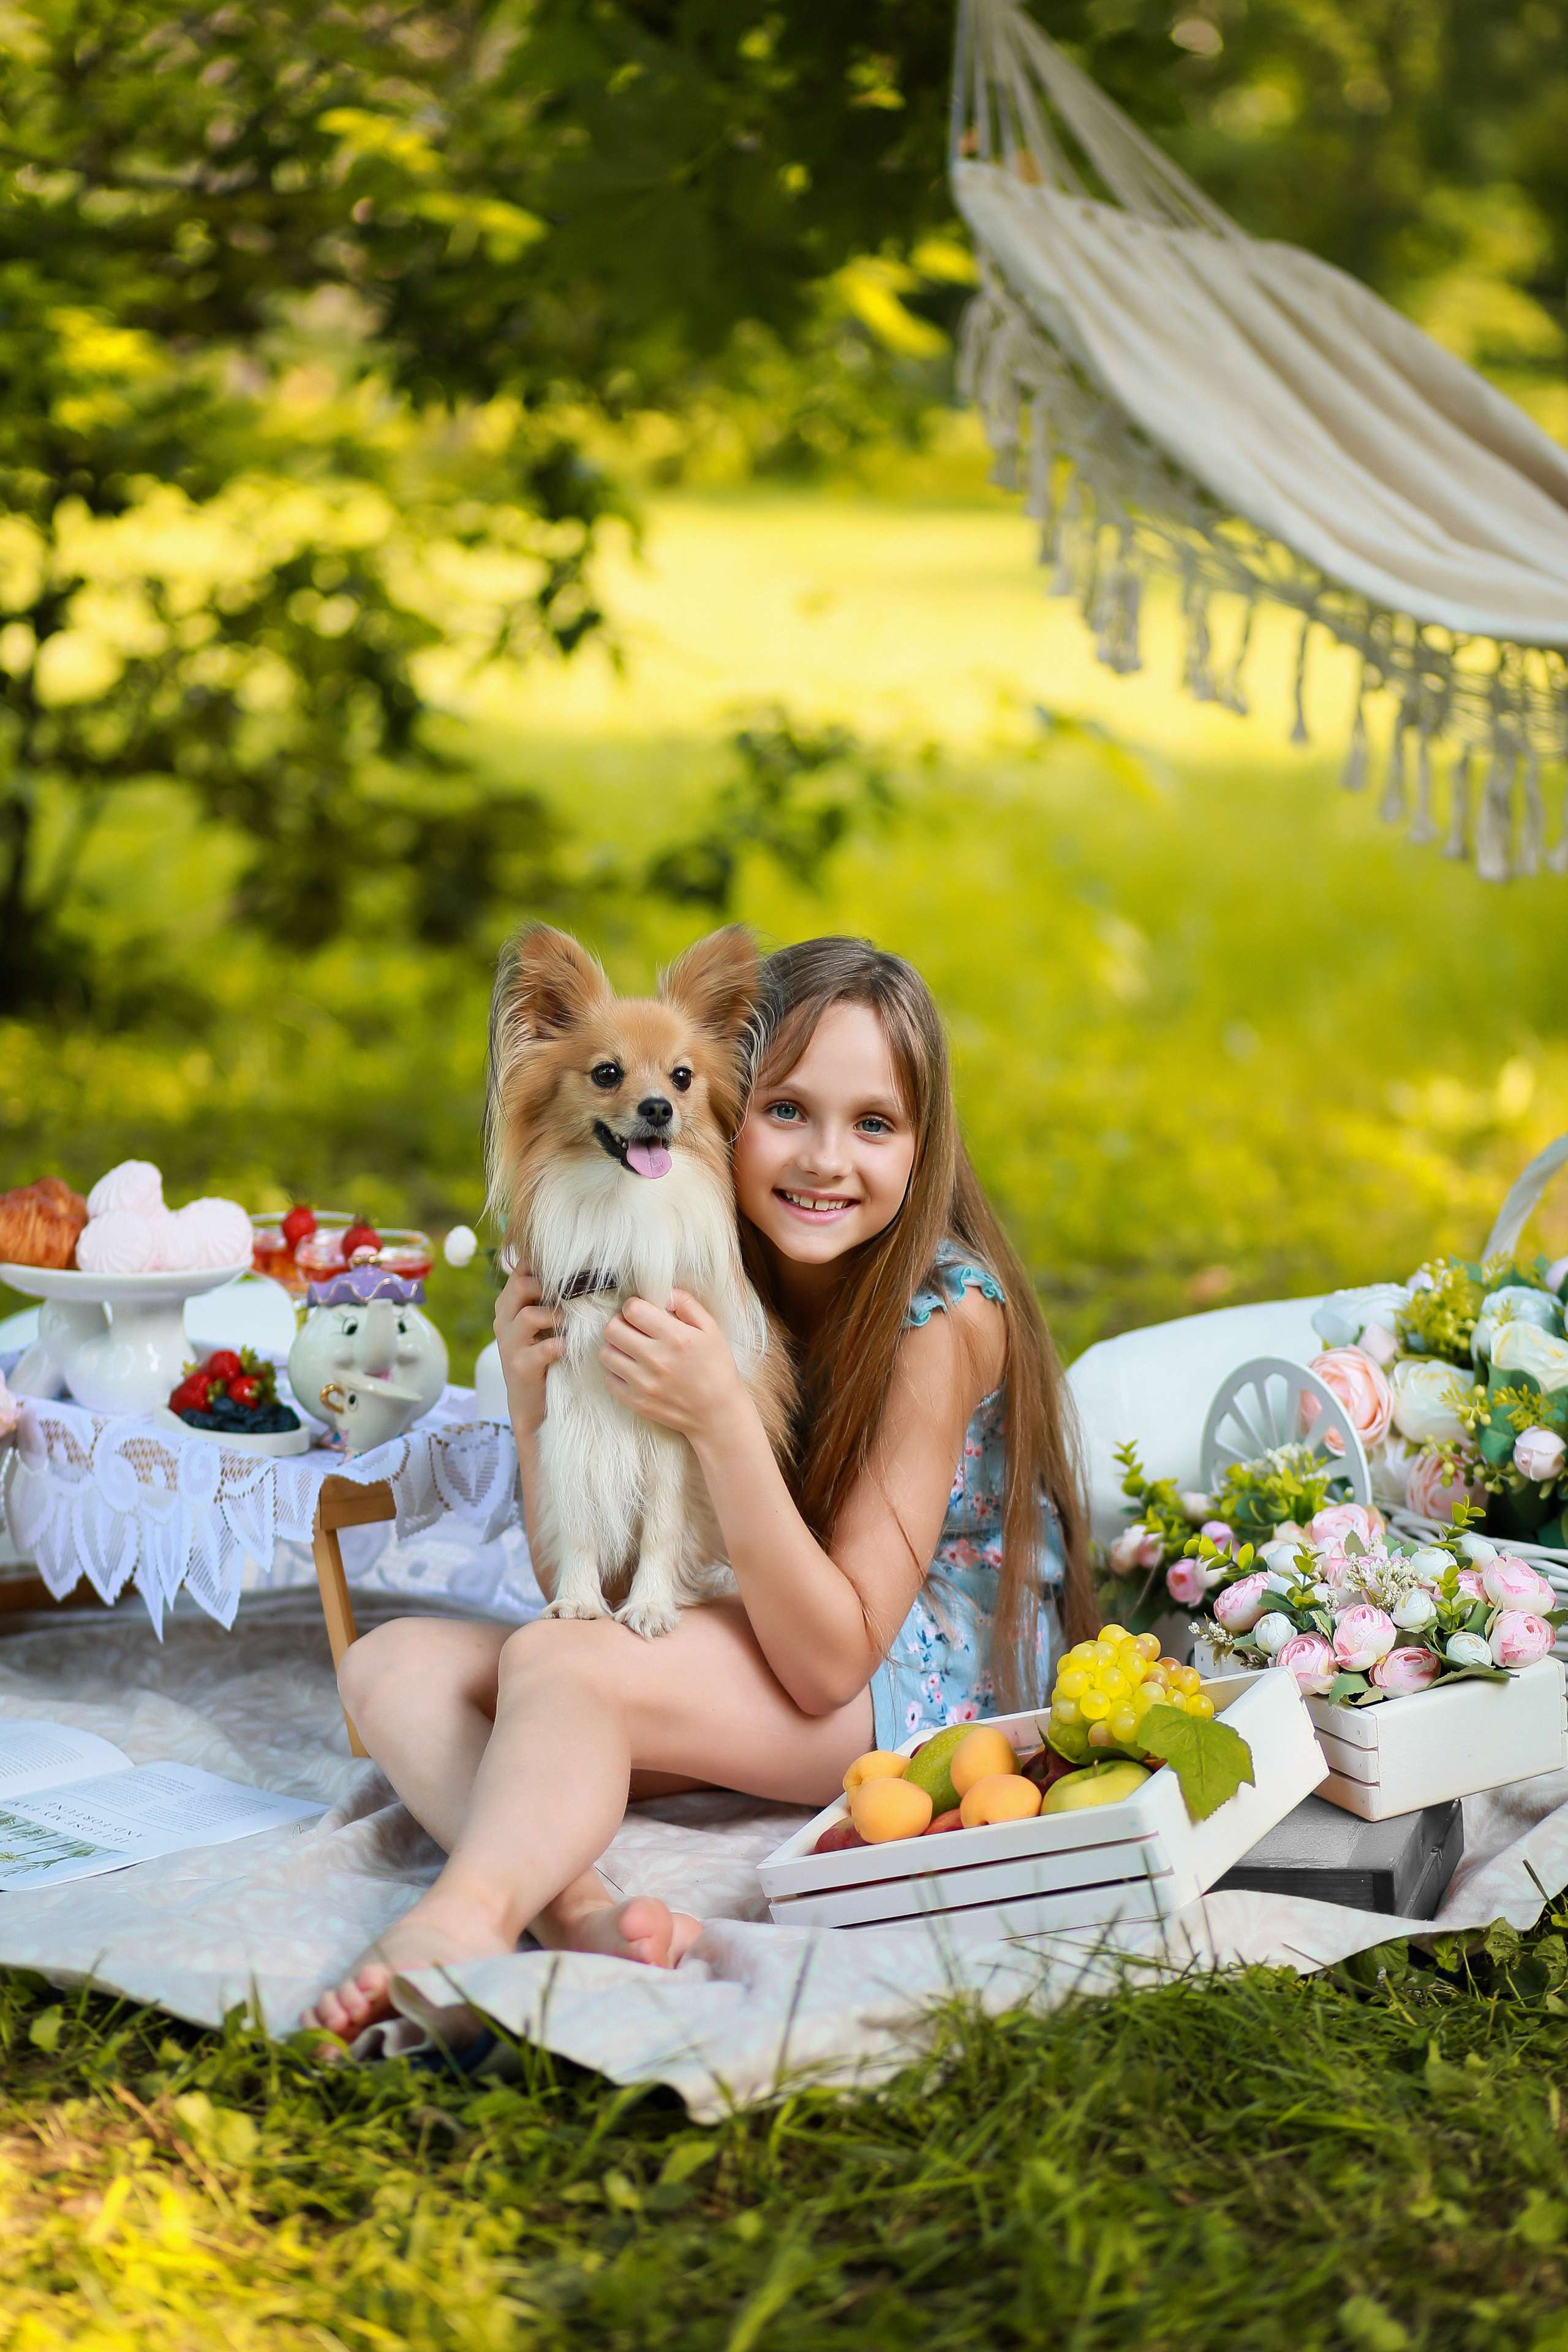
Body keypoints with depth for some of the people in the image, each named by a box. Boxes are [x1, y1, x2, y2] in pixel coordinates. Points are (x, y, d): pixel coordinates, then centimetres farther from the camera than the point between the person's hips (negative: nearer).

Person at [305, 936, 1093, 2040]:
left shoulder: (946, 1316, -19)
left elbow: (832, 1657, -23)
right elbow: (583, 1589, -1)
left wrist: (720, 1419, -33)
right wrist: (533, 1404, -18)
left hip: (932, 1678, -7)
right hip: (744, 1662, 7)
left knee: (554, 1661, -29)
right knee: (394, 1665, -12)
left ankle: (463, 1921, -55)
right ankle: (580, 1914, -39)